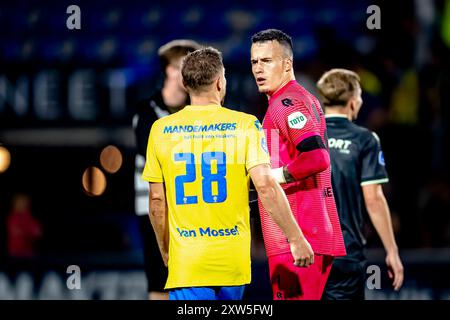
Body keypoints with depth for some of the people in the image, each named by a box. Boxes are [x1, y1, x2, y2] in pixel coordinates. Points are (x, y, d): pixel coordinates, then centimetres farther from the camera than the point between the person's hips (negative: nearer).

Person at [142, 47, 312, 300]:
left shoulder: (161, 129, 2)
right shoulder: (244, 125, -4)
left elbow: (157, 200, 5)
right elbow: (265, 186, -12)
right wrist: (296, 239, -6)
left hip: (186, 260, 0)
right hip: (233, 260, 0)